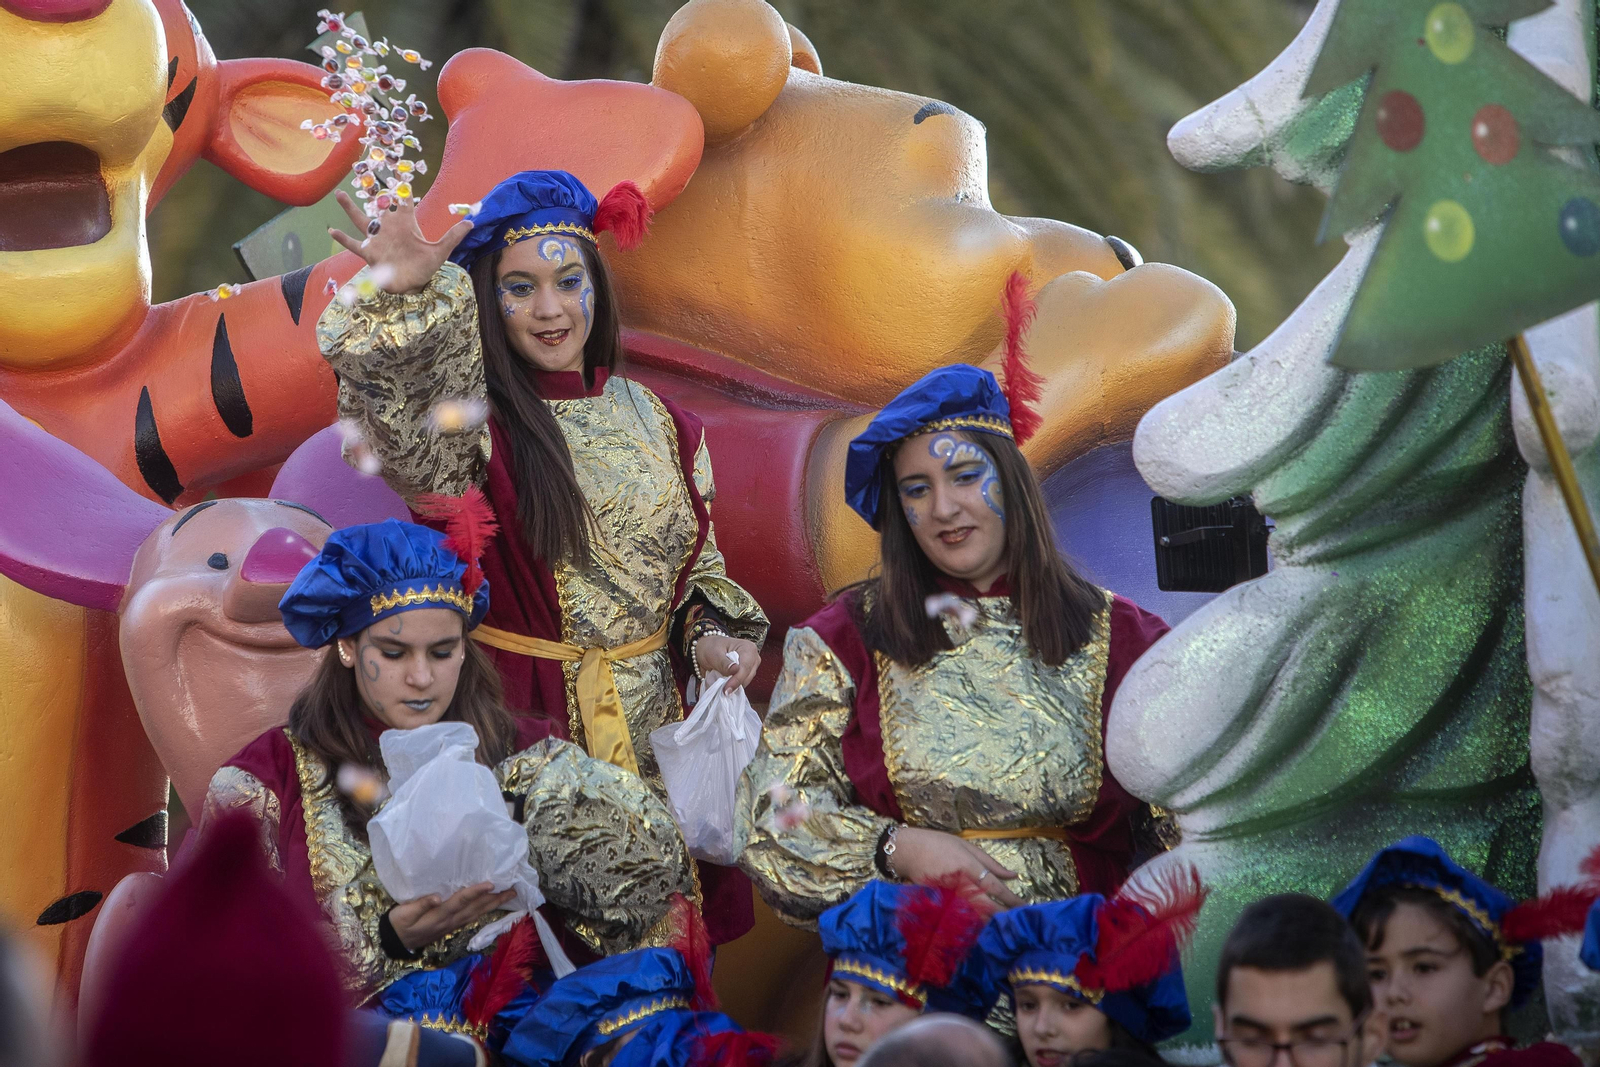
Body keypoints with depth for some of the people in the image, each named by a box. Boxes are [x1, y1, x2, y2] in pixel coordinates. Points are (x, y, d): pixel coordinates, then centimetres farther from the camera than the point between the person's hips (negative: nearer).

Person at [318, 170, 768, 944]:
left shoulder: (654, 419, 9)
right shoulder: (473, 419, -7)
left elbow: (697, 566, 17)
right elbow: (372, 367, -28)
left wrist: (718, 636, -1)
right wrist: (397, 295, -44)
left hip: (654, 724, 4)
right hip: (525, 725, -4)